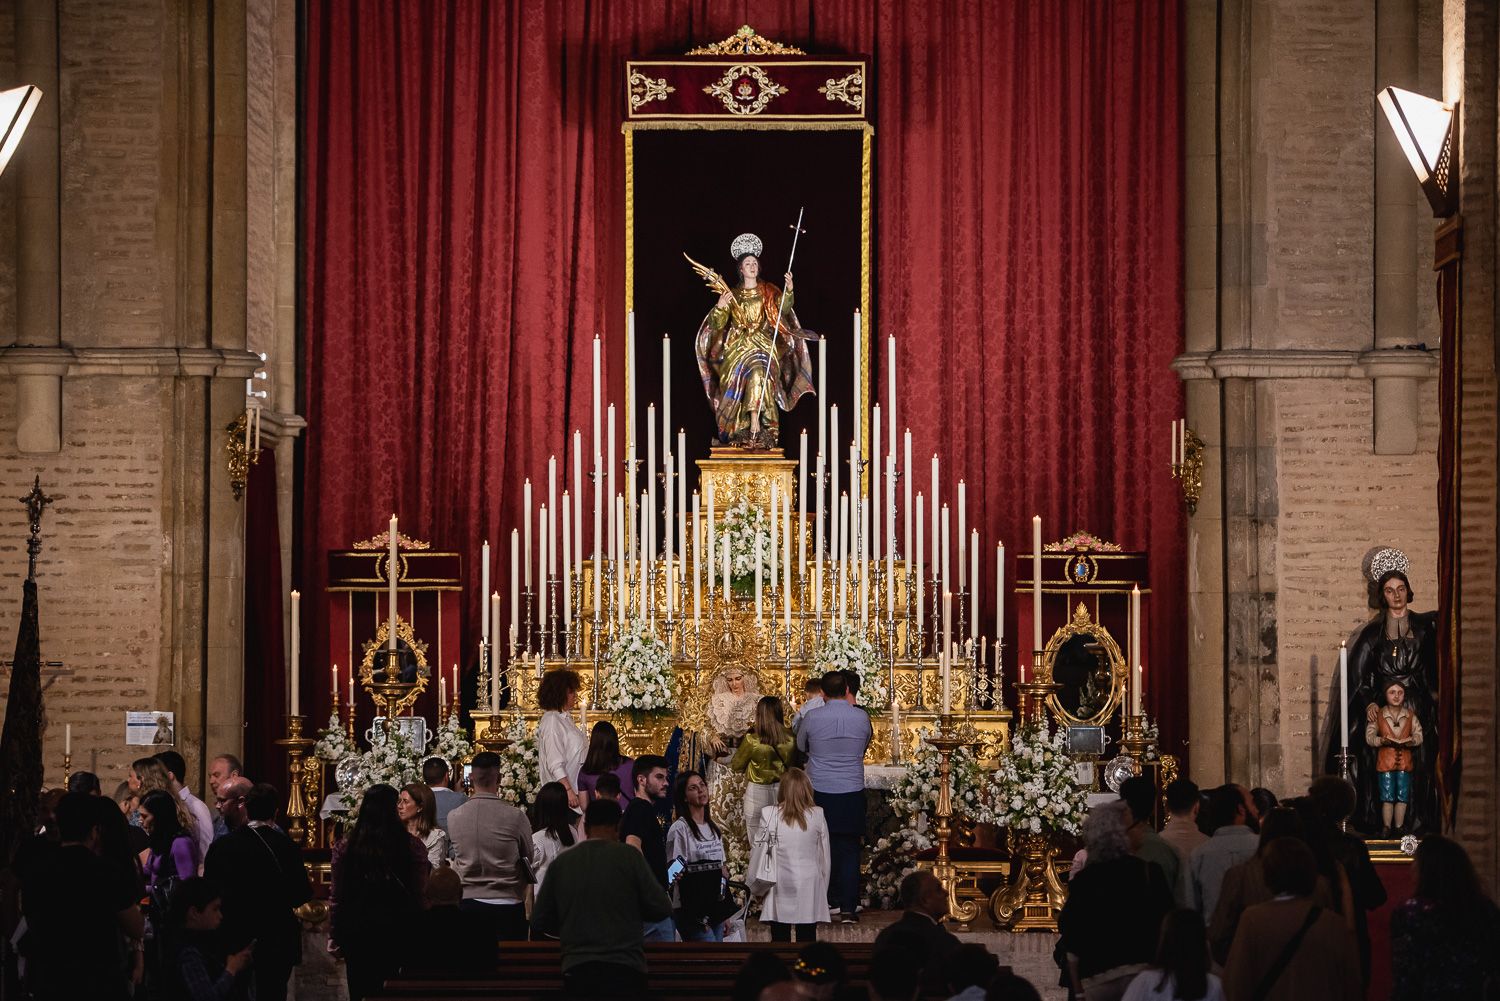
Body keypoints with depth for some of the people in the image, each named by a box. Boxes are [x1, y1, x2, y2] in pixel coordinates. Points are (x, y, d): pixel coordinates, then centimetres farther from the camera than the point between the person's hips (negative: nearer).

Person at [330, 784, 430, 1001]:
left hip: (356, 930, 0)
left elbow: (337, 897, -1)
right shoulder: (412, 846, -5)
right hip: (399, 932, 0)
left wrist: (334, 935, 7)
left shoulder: (344, 846, -4)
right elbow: (420, 896, -4)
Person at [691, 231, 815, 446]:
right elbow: (717, 324, 4)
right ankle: (754, 429, -21)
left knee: (757, 373, -28)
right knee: (748, 374, -24)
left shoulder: (769, 292, 9)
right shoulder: (732, 294, 12)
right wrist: (720, 306, -15)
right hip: (737, 347, 1)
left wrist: (789, 291, -29)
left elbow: (783, 308, -10)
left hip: (763, 346, -1)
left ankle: (755, 426, -34)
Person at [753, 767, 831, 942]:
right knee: (807, 940, 5)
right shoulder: (817, 815, -4)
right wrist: (823, 890, 15)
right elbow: (825, 856, 3)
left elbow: (758, 853, -2)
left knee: (780, 941, 5)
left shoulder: (770, 815, -8)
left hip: (781, 888, -1)